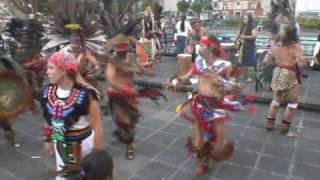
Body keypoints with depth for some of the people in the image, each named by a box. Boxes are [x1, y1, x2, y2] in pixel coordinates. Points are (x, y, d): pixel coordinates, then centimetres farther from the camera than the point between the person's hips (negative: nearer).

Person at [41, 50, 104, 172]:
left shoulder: (85, 95, -27)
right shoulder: (48, 91, -7)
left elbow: (97, 127, -21)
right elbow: (49, 118, 8)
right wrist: (47, 139, 16)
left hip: (83, 145, -5)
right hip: (60, 145, 6)